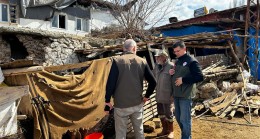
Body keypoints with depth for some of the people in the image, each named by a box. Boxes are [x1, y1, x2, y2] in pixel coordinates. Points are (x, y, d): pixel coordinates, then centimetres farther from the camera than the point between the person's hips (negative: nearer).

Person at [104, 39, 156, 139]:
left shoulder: (117, 61, -9)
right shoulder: (142, 62, 0)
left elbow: (110, 82, -13)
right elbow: (153, 82, -1)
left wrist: (107, 101, -4)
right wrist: (147, 96, 13)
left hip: (121, 104, -3)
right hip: (137, 103, 3)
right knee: (139, 130, 18)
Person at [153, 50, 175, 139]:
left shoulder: (171, 66, -16)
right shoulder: (157, 66, 6)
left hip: (167, 95, -7)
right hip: (159, 95, 7)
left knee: (168, 113, 6)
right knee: (161, 113, 17)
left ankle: (171, 131, 26)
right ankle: (165, 129, 35)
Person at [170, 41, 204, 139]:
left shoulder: (191, 61, -8)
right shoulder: (177, 61, 14)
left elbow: (200, 77, -15)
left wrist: (183, 79, -19)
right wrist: (171, 73, 3)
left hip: (185, 95, -8)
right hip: (176, 94, 8)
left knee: (184, 119, -1)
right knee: (178, 118, 16)